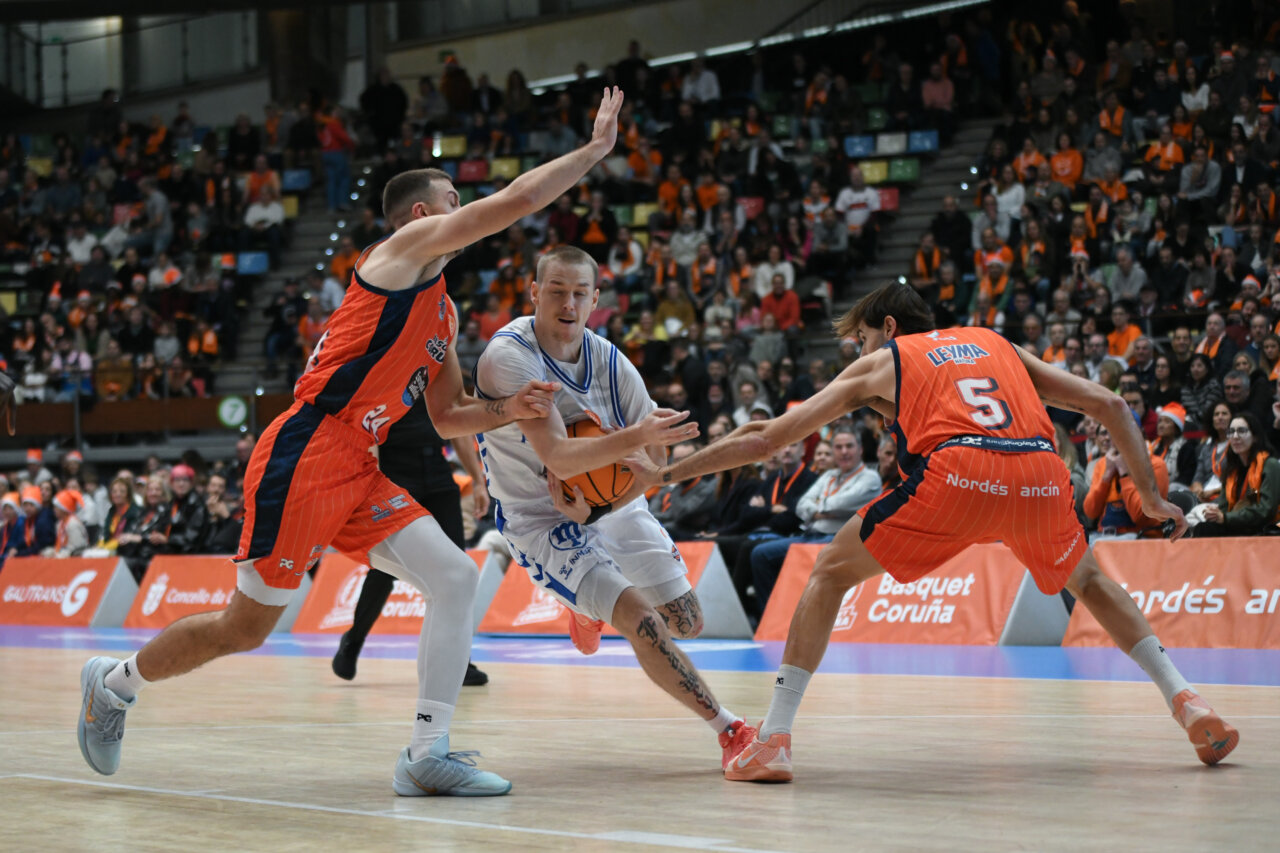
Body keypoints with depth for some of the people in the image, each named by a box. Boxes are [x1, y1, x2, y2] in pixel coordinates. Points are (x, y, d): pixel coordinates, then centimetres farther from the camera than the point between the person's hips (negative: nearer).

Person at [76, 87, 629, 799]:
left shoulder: (443, 312, 22)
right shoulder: (409, 247, -3)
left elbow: (445, 416, 27)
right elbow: (516, 200, -13)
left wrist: (510, 410, 9)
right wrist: (597, 148, -4)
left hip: (361, 473, 9)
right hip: (305, 459, -9)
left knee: (456, 578, -8)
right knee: (246, 627, -1)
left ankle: (428, 755, -9)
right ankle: (115, 681, 23)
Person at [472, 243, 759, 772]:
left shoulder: (612, 364, -11)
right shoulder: (509, 357, -26)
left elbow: (649, 464, -4)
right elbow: (557, 458, -36)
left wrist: (596, 510, -21)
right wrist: (638, 436, -49)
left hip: (609, 500, 6)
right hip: (540, 520, -6)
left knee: (687, 622, 10)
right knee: (643, 623, -22)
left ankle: (592, 609, 42)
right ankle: (730, 731, -11)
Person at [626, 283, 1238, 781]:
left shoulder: (879, 363, 27)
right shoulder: (997, 345, 35)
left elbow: (765, 439, 25)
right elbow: (1108, 405, 27)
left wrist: (664, 475, 34)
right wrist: (1151, 496, 33)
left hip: (956, 471, -3)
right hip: (1040, 473, 4)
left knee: (831, 573, 14)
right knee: (1088, 582, 33)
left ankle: (773, 740, 3)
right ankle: (1187, 704, 21)